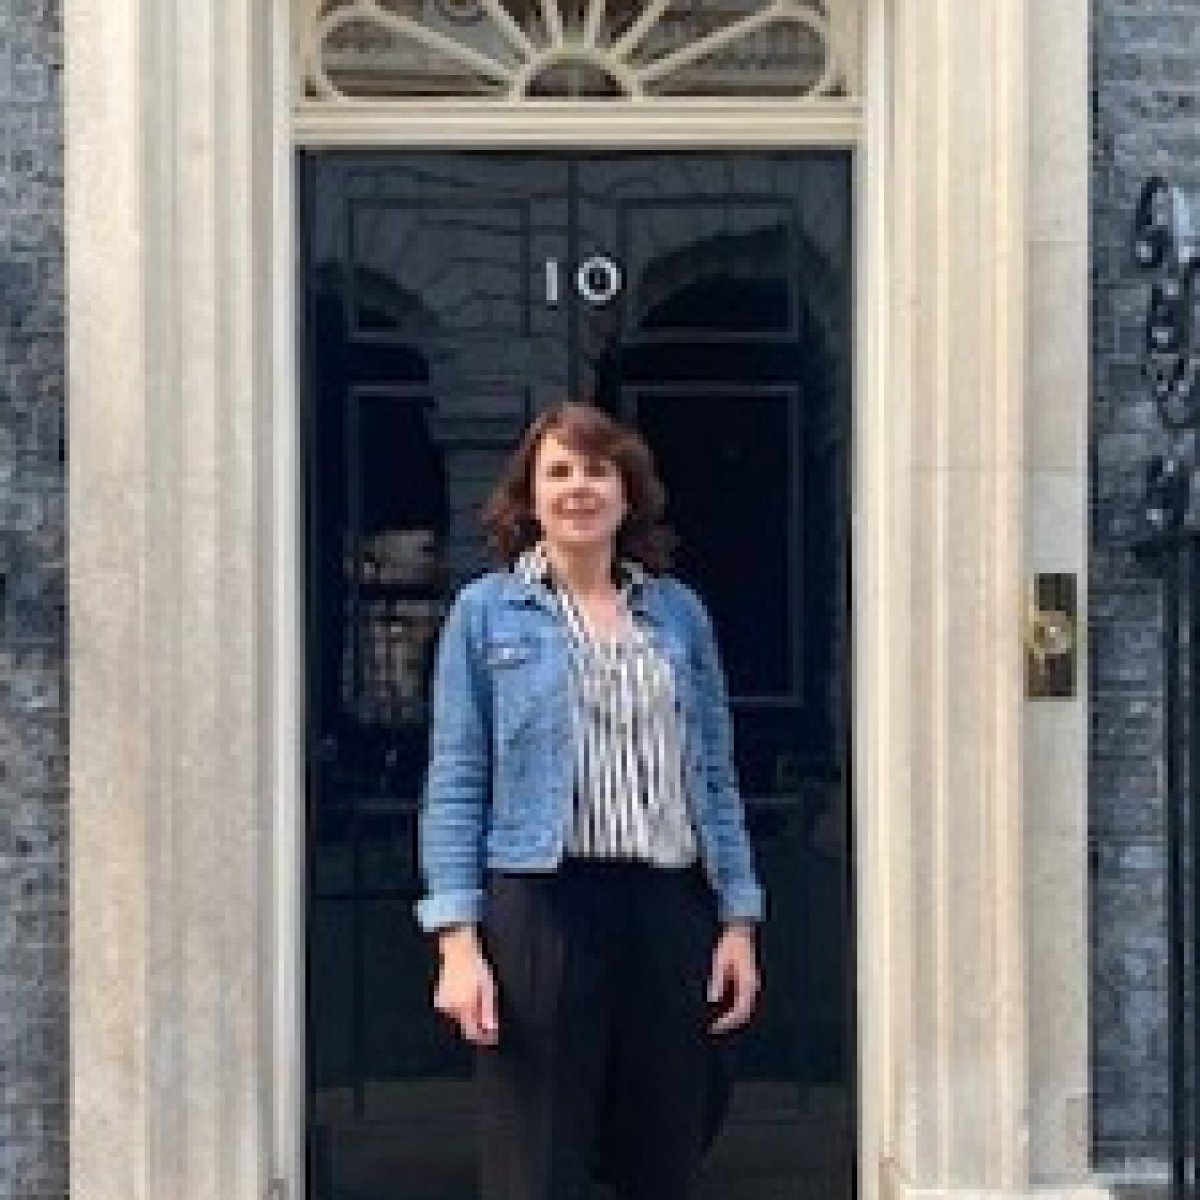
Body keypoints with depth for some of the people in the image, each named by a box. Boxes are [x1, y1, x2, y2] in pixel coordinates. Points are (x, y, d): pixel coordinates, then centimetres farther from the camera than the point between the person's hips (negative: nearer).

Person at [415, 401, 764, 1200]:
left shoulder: (679, 612, 12)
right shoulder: (487, 611, 4)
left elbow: (716, 778, 12)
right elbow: (455, 787, 0)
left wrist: (739, 922, 5)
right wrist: (457, 941, -9)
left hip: (670, 909, 3)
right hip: (541, 903, -3)